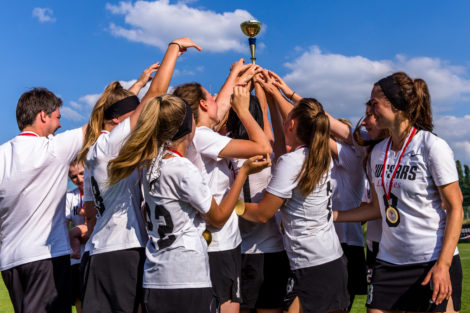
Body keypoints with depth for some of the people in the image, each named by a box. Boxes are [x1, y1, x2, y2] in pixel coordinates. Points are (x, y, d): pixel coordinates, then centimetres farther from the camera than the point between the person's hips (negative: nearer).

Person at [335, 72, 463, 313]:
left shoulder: (433, 147, -9)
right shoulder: (378, 152, 9)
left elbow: (455, 208, -10)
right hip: (389, 263, 6)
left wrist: (443, 265, -18)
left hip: (434, 263, -5)